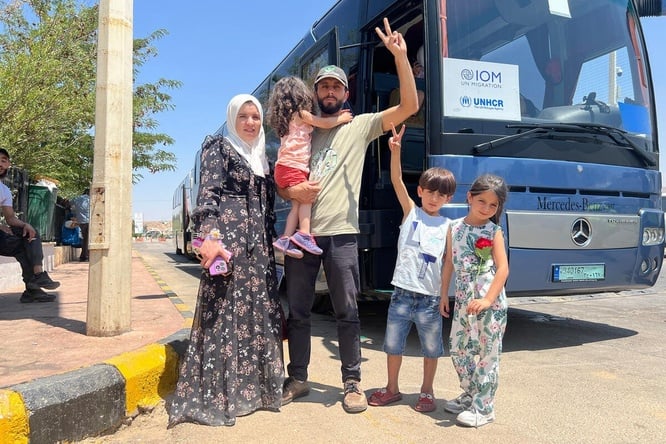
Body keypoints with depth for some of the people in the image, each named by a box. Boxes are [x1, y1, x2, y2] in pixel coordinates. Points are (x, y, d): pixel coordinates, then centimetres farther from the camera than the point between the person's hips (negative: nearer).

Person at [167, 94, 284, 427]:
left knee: (259, 312, 8)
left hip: (259, 244, 7)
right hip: (228, 239, -7)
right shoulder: (218, 148, 1)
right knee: (224, 312, -7)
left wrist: (272, 242, 17)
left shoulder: (261, 157, 21)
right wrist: (209, 236, -26)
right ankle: (212, 396, 0)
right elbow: (207, 194, -12)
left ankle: (252, 386, 19)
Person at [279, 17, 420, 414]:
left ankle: (353, 384, 14)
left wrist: (400, 56, -13)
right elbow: (279, 181, 14)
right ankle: (298, 379, 23)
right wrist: (291, 191, -10)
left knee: (347, 312, 1)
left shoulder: (360, 126, 6)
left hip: (341, 235, -3)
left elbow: (410, 106, -5)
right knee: (298, 311, 9)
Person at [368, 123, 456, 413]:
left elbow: (449, 263, 5)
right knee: (393, 342, 9)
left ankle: (427, 392, 28)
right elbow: (397, 180, -8)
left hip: (431, 297, 0)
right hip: (402, 291, 0)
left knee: (431, 346, 10)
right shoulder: (410, 211, 5)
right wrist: (395, 151, -21)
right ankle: (392, 389, 27)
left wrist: (446, 295, -1)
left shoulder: (447, 226, 4)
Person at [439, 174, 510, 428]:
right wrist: (443, 294, 10)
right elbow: (449, 263, 11)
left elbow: (503, 268, -11)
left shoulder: (494, 232, -5)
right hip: (463, 300, 6)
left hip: (490, 302, -5)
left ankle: (484, 407, 12)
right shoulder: (455, 228, 6)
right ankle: (470, 396, 32)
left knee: (487, 354, 1)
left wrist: (488, 299, -21)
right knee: (458, 349, 14)